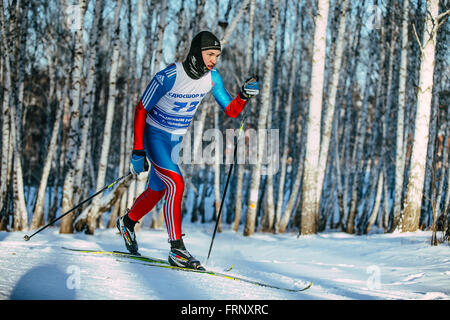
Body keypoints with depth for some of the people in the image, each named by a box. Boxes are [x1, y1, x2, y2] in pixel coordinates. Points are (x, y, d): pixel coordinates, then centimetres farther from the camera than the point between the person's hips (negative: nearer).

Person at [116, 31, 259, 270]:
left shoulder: (212, 77, -8)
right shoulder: (169, 77, -25)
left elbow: (231, 111, -2)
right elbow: (141, 110, -18)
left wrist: (244, 95, -24)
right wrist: (138, 152, -19)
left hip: (176, 140, 7)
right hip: (155, 137, -7)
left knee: (156, 192, 17)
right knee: (176, 185, -23)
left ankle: (127, 222, 46)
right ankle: (176, 250, -21)